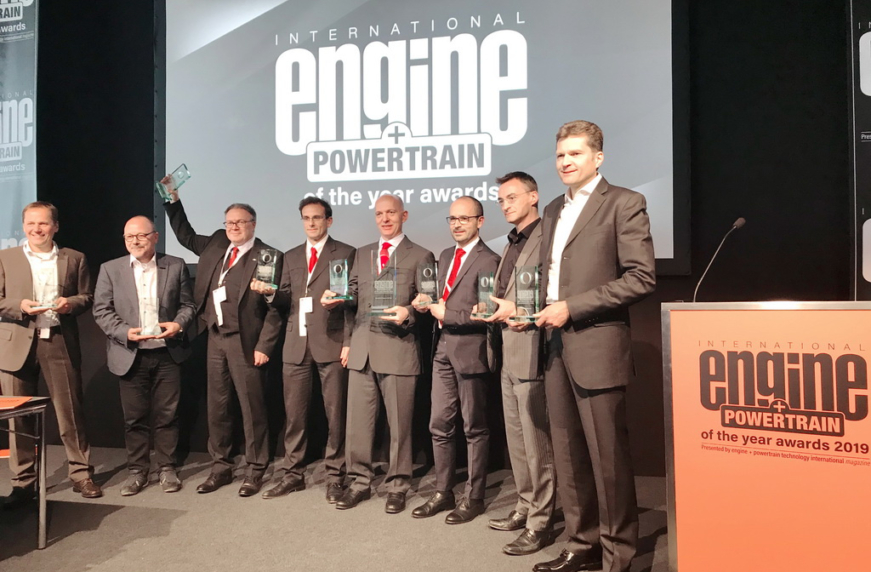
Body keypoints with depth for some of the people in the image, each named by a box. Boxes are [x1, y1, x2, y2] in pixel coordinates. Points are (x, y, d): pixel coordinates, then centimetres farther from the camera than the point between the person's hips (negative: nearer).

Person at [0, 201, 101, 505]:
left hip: (60, 344, 0)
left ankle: (81, 474, 14)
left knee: (71, 412, 3)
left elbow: (87, 297, 10)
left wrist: (72, 303, -10)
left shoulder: (74, 259, 9)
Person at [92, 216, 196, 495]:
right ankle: (137, 471, 19)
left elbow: (188, 305, 4)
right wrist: (124, 332, -16)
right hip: (130, 355, 0)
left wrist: (179, 324, -16)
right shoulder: (110, 269, 4)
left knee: (167, 414, 5)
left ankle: (166, 468, 17)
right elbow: (101, 310, 0)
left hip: (167, 353, 0)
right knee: (134, 417, 7)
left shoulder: (176, 266, 4)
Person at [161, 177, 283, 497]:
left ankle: (255, 470, 15)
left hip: (245, 341, -6)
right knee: (216, 406, 13)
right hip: (215, 339, 7)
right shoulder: (216, 244, 11)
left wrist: (264, 346, -15)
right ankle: (220, 467, 26)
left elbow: (275, 308, -11)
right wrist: (173, 200, 19)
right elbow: (186, 236, 28)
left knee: (251, 408, 3)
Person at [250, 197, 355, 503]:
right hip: (296, 344, 5)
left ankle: (334, 476, 14)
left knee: (335, 413, 3)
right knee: (294, 412, 9)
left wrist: (349, 342, -11)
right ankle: (293, 474, 22)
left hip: (331, 343, -4)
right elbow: (286, 301, 14)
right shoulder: (291, 257, 16)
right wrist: (270, 291, -8)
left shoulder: (345, 253, 1)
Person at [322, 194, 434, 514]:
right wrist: (336, 299, -5)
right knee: (357, 420, 9)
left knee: (399, 423, 5)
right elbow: (355, 296, 15)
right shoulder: (361, 254, 18)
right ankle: (360, 482, 24)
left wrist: (409, 314, -20)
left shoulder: (420, 256, 3)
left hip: (399, 347, -4)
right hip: (362, 346, 5)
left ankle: (397, 486, 20)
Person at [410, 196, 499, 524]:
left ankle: (474, 498, 20)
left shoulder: (488, 261, -10)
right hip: (443, 348, 7)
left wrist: (446, 314, -15)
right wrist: (427, 304, -2)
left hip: (469, 350, -7)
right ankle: (443, 493, 25)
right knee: (440, 425, 11)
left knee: (474, 428, 6)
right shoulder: (445, 256, 16)